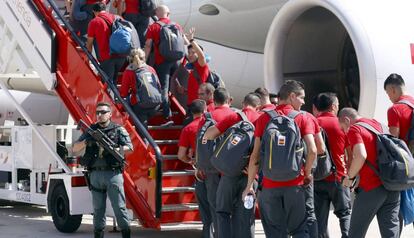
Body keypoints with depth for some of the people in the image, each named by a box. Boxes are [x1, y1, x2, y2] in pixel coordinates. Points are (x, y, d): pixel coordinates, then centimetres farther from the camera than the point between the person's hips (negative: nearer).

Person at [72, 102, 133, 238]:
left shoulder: (118, 130, 5)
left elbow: (129, 148, -3)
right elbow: (75, 149, 11)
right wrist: (84, 142, -11)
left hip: (113, 174, -3)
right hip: (96, 174, 3)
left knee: (119, 207, -5)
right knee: (98, 209, 8)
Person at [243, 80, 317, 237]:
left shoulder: (264, 118, 5)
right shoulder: (303, 118, 1)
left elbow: (255, 155, 1)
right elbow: (312, 150, -10)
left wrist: (249, 185, 6)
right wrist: (307, 173, 6)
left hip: (270, 184, 1)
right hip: (295, 184, -1)